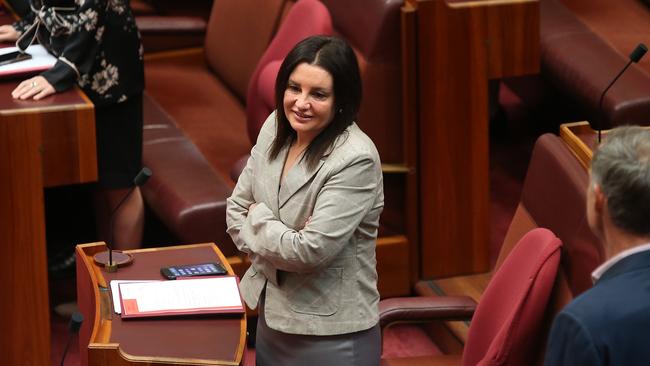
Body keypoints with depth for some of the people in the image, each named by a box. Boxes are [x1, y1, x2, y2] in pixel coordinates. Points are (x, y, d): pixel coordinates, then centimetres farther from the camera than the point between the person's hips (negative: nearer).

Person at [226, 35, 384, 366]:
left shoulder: (356, 161, -23)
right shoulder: (275, 128, -1)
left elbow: (309, 251, -25)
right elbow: (236, 207, 5)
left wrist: (258, 216, -9)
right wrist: (276, 246, -13)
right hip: (271, 315, 7)